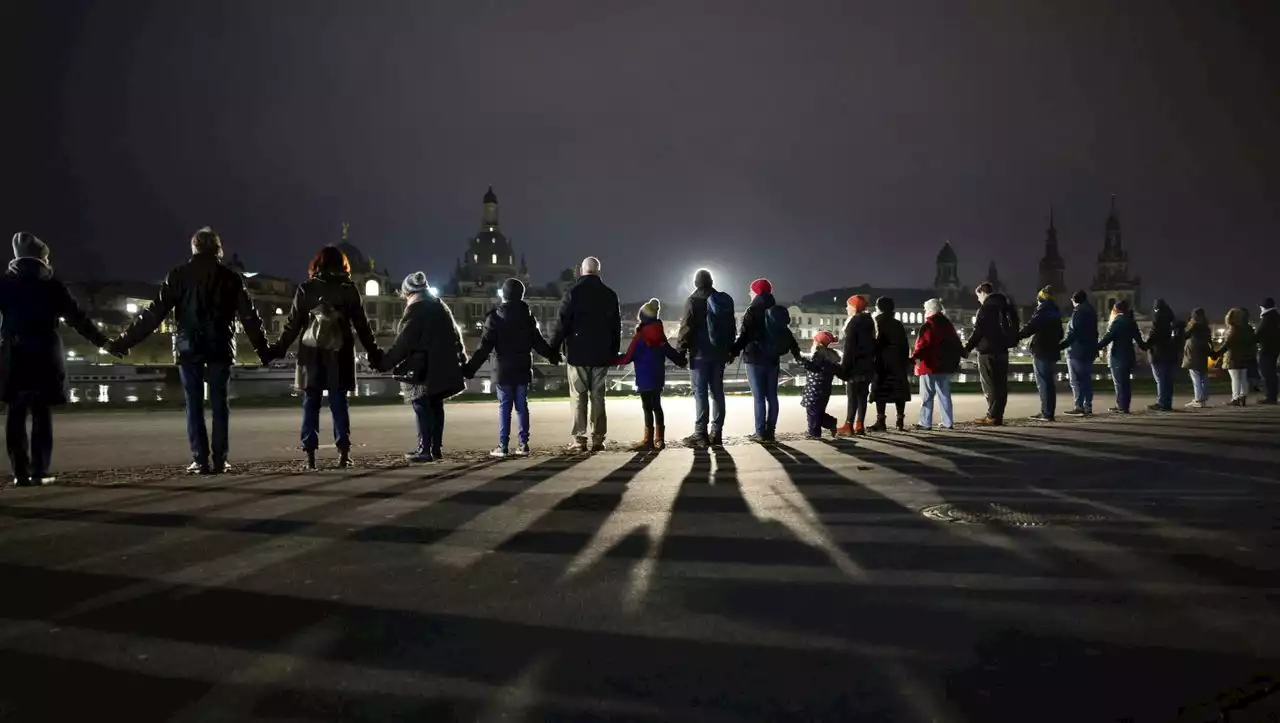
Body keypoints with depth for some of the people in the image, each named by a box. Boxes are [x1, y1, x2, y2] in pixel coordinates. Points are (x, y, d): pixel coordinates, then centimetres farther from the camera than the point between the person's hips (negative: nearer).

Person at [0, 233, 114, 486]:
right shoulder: (52, 285, 2)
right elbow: (77, 318, 0)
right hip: (45, 356, -1)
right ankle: (39, 472, -2)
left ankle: (21, 472, -1)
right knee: (42, 415, 2)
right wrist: (103, 342, 5)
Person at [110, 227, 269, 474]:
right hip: (220, 347, 1)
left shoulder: (179, 275, 3)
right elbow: (250, 317, 4)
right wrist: (263, 349, 9)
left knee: (194, 404, 4)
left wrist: (125, 340, 2)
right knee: (219, 403, 5)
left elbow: (155, 313, -2)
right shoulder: (231, 278, 5)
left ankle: (200, 460, -1)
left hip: (189, 347, 0)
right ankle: (220, 460, 3)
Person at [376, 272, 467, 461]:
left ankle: (424, 449, -5)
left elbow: (403, 342, -13)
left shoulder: (415, 309, -8)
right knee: (436, 406, 12)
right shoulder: (440, 306, 15)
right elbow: (455, 335, 18)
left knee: (422, 406, -3)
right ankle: (437, 448, 13)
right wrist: (461, 359, 24)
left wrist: (384, 363, -9)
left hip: (422, 368, -7)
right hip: (443, 367, 7)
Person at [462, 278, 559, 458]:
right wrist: (552, 355, 24)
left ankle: (503, 446, 0)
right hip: (523, 369, 3)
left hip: (504, 370, -3)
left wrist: (470, 368, -8)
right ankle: (523, 445, 9)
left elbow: (485, 347, -11)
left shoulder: (495, 317, -7)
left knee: (504, 407, 1)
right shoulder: (527, 316, 3)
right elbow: (538, 342, 7)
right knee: (522, 406, 8)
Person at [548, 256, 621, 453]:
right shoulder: (610, 295, 8)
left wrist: (554, 347, -3)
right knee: (598, 396, 7)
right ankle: (598, 438, 4)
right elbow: (616, 327, 11)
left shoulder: (572, 293, -4)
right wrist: (614, 352, 16)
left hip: (578, 353, -3)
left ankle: (579, 439, -5)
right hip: (601, 354, 3)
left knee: (578, 396, -1)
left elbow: (563, 324, -9)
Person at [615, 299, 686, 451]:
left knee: (648, 407, -5)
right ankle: (659, 439, 18)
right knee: (657, 406, 13)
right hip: (658, 378, 7)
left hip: (645, 379, -7)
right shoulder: (661, 336, 7)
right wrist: (683, 362, 32)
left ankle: (648, 440, -5)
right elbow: (671, 353, 15)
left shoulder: (640, 337, -12)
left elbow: (628, 357, -13)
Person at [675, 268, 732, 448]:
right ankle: (716, 433, 8)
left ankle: (701, 434, -9)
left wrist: (680, 350, -7)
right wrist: (730, 350, 22)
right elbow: (731, 327, 17)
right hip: (719, 352, 6)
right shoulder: (725, 300, 13)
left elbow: (686, 327, -12)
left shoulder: (693, 300, -6)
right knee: (717, 392, 8)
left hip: (700, 353, -6)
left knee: (700, 393, -6)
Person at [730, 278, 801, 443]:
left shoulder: (752, 311, -8)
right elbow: (787, 333, 17)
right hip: (772, 359, 6)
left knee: (759, 397, -5)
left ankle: (761, 433, -5)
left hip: (755, 359, -6)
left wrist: (734, 352, -15)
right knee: (772, 396, 8)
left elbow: (744, 335, -16)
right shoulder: (778, 311, 11)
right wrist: (796, 352, 29)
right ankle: (770, 431, 10)